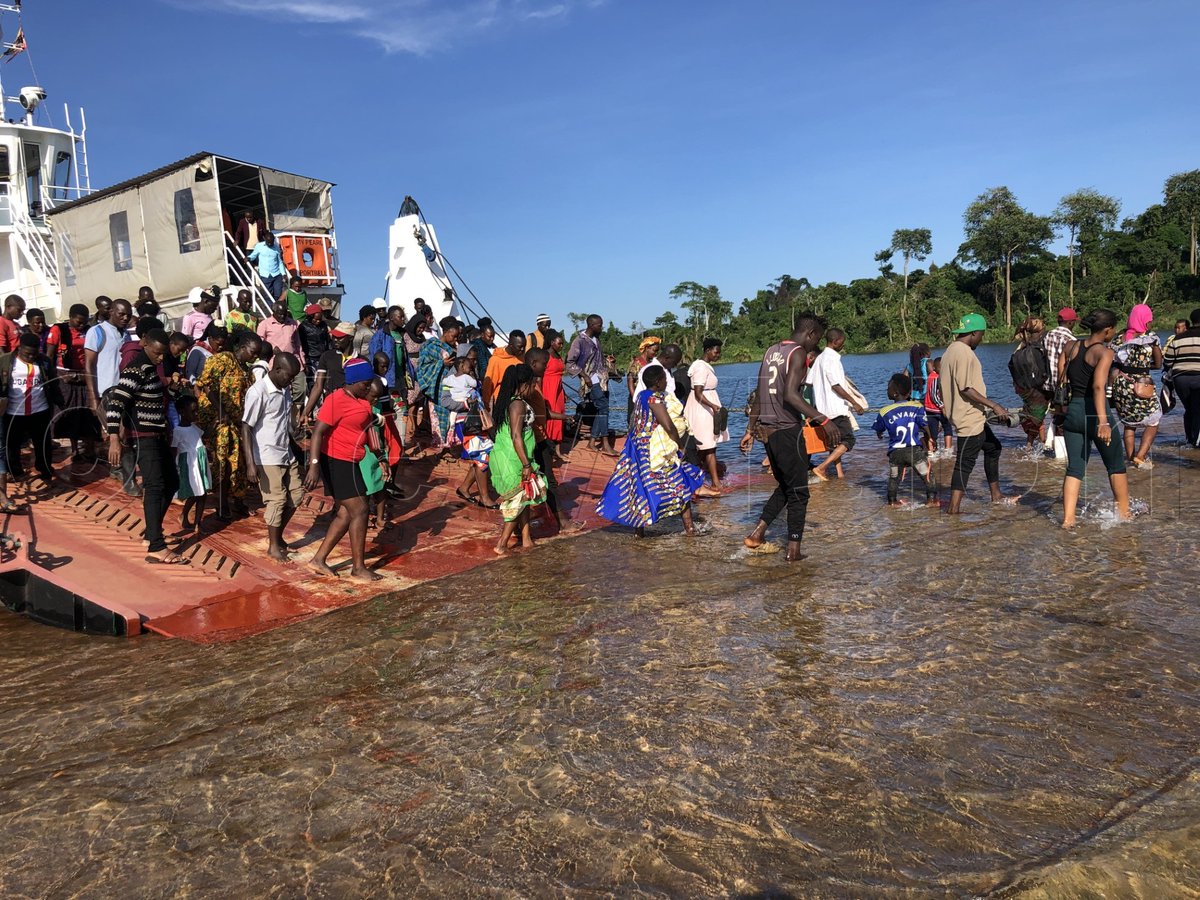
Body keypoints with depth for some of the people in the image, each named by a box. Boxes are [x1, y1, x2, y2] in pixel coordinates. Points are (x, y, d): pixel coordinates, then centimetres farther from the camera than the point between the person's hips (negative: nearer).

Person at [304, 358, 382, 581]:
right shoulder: (336, 400, -18)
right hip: (336, 462, -9)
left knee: (346, 513, 13)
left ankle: (319, 559, 22)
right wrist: (314, 466, -31)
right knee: (359, 511, -4)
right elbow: (318, 432, -23)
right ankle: (358, 567, 8)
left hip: (349, 463, 9)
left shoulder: (361, 400, 9)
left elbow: (367, 427, 20)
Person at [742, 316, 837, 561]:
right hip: (788, 431, -8)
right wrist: (822, 420, -28)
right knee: (798, 492, 4)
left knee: (784, 487, 21)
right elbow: (790, 395, -25)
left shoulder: (771, 351, 13)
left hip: (768, 430, 8)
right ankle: (793, 550, 6)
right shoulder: (798, 353, -11)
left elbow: (760, 395, 16)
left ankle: (757, 534, 15)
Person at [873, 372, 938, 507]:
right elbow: (925, 427, 0)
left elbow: (879, 431, 11)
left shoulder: (884, 412, -3)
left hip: (895, 452, 1)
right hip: (915, 450, -1)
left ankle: (892, 500, 26)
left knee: (894, 478, 20)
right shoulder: (917, 406, -3)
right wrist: (928, 438, 20)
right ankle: (932, 499, 13)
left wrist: (880, 434, 36)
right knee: (927, 475, 14)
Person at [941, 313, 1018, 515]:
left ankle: (996, 496, 31)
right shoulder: (964, 353, -19)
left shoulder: (952, 350, 14)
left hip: (974, 417, 11)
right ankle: (953, 508, -5)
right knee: (965, 462, -7)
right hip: (969, 418, -11)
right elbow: (966, 389, -25)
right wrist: (994, 405, -22)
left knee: (992, 448, 22)